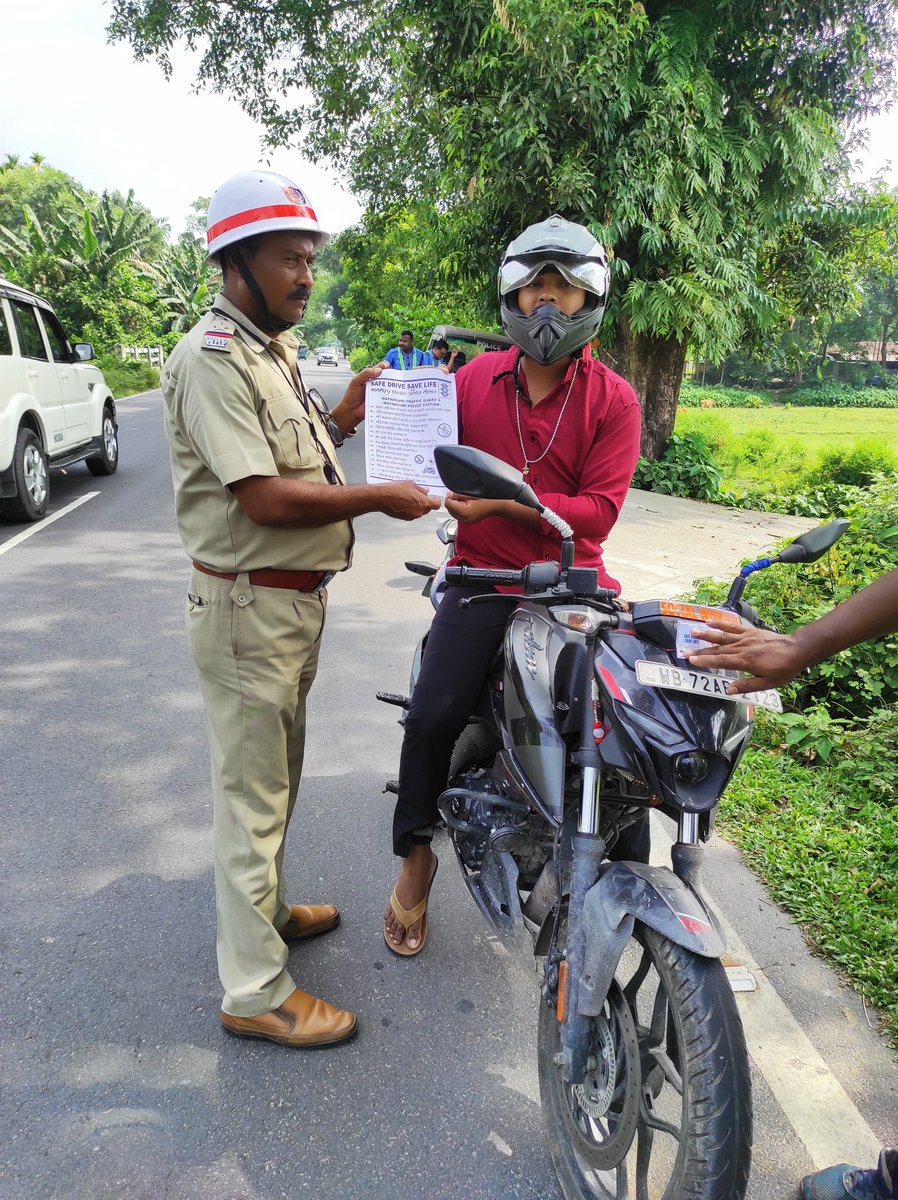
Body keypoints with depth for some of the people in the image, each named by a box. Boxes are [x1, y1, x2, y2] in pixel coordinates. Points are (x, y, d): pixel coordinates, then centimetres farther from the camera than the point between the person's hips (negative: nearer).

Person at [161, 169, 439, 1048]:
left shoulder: (275, 349, 14)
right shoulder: (212, 359, -18)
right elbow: (265, 498, -26)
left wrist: (341, 421, 6)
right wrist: (381, 499, -20)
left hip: (294, 599, 10)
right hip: (247, 606, -10)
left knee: (277, 775, 23)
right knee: (252, 794, 0)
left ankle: (265, 909, 44)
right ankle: (255, 991, 15)